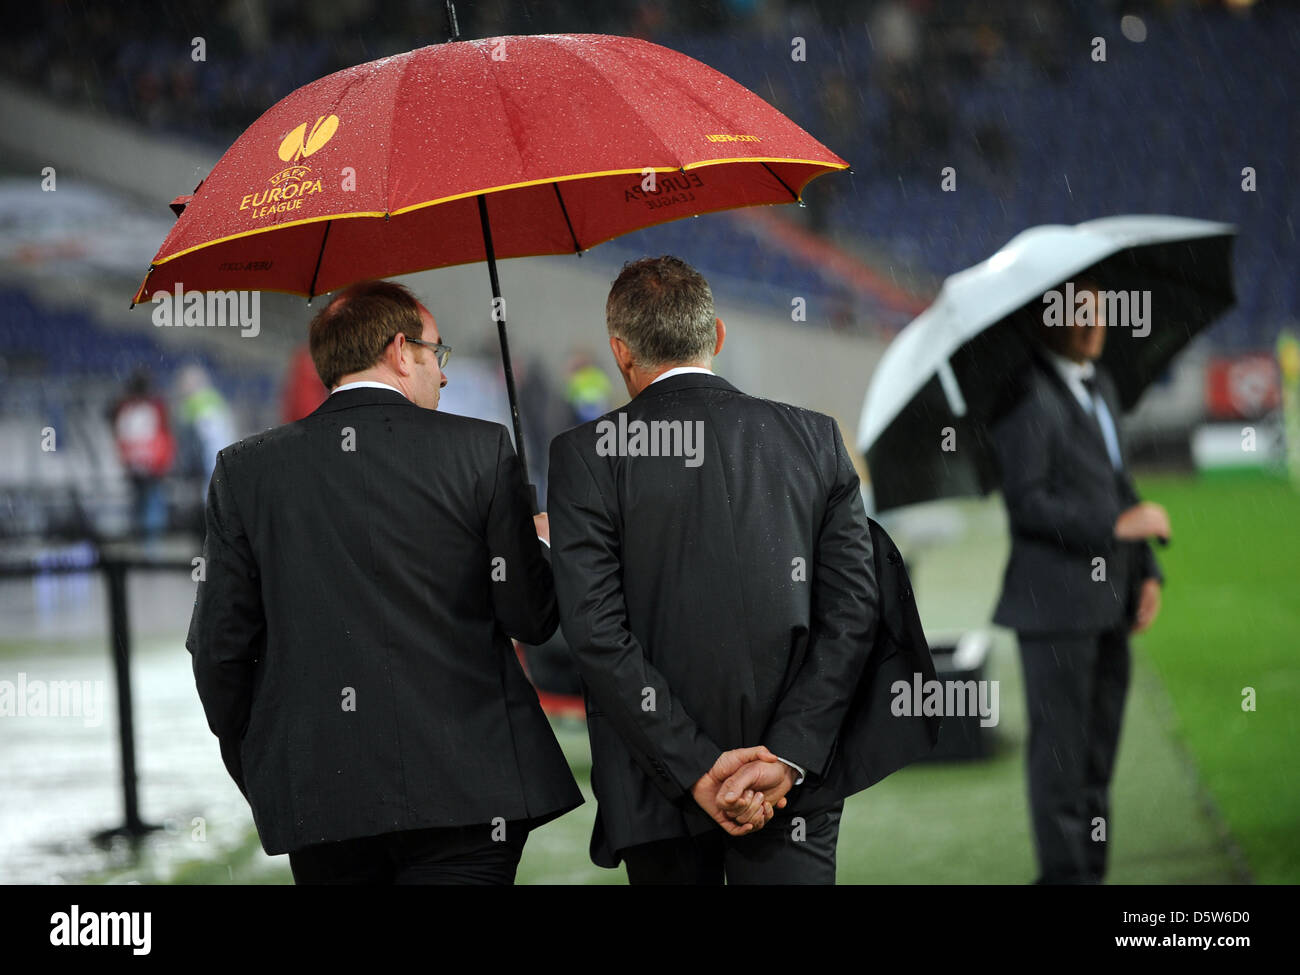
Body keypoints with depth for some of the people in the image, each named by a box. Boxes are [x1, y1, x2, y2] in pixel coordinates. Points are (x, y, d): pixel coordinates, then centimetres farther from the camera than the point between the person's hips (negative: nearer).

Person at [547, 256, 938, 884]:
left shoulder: (586, 455, -4)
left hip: (659, 799, -1)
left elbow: (596, 633, -12)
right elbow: (853, 610, -3)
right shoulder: (815, 438, 4)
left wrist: (696, 769, -11)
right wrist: (784, 758, -8)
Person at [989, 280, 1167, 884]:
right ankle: (1064, 875, 1)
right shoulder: (1027, 395, -12)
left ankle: (1092, 872, 15)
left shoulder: (1099, 386, 17)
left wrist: (1145, 573, 11)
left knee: (1098, 752, 10)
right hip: (1054, 603, -8)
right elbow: (1026, 502, -18)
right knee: (1061, 749, -4)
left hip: (1108, 602, 8)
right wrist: (1117, 525, -18)